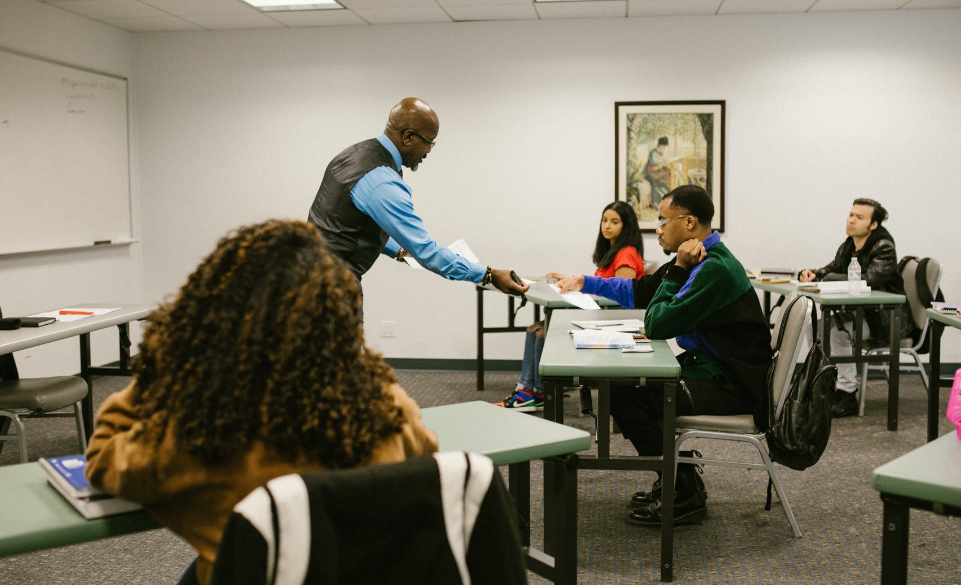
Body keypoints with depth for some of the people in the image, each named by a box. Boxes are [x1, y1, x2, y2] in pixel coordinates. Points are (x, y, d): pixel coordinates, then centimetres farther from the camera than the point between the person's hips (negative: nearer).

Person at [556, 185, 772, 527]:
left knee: (624, 396, -18)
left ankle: (686, 495, -3)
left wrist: (677, 270, -15)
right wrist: (584, 283, 21)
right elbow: (638, 292, 22)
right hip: (711, 367, 10)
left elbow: (658, 325, -22)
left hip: (731, 385, -10)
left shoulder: (715, 268, -22)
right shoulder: (698, 260, 10)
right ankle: (679, 472, 20)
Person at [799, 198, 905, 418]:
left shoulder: (884, 249, -16)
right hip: (859, 312, 8)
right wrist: (813, 274, -9)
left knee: (837, 330, -28)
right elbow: (831, 268, 17)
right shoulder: (848, 246, 8)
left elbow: (870, 280, -30)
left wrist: (829, 278, -24)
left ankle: (847, 395, -20)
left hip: (884, 319, -8)